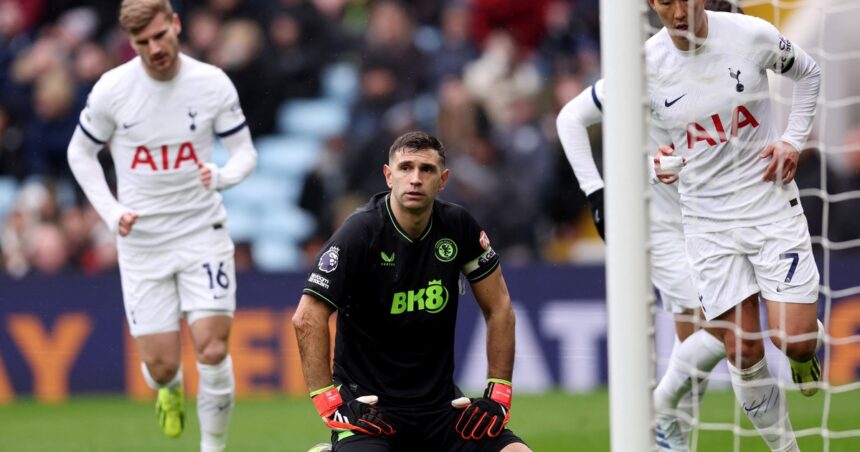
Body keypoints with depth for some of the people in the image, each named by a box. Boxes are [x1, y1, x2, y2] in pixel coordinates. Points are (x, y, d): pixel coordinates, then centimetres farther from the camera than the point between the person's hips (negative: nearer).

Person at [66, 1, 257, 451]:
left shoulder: (213, 84, -7)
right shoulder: (112, 90, -8)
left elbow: (245, 152, 2)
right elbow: (80, 152, 6)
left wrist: (221, 175, -22)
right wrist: (111, 211, -6)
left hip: (202, 232, 0)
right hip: (141, 241, 0)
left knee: (212, 349, -13)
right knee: (160, 365, -2)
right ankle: (170, 389, 37)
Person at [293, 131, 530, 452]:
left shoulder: (458, 226, 0)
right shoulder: (362, 231, -13)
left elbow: (498, 307, 10)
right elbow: (308, 319, -14)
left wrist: (498, 392, 4)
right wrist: (329, 402, -17)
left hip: (440, 402, 5)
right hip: (367, 402, -5)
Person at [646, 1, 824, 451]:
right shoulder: (646, 65, -8)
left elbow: (808, 72, 10)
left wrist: (793, 139, -1)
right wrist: (660, 164, -14)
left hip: (771, 203, -1)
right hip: (707, 219, 1)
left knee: (795, 340, -10)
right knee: (742, 351, -1)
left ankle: (808, 349, 27)